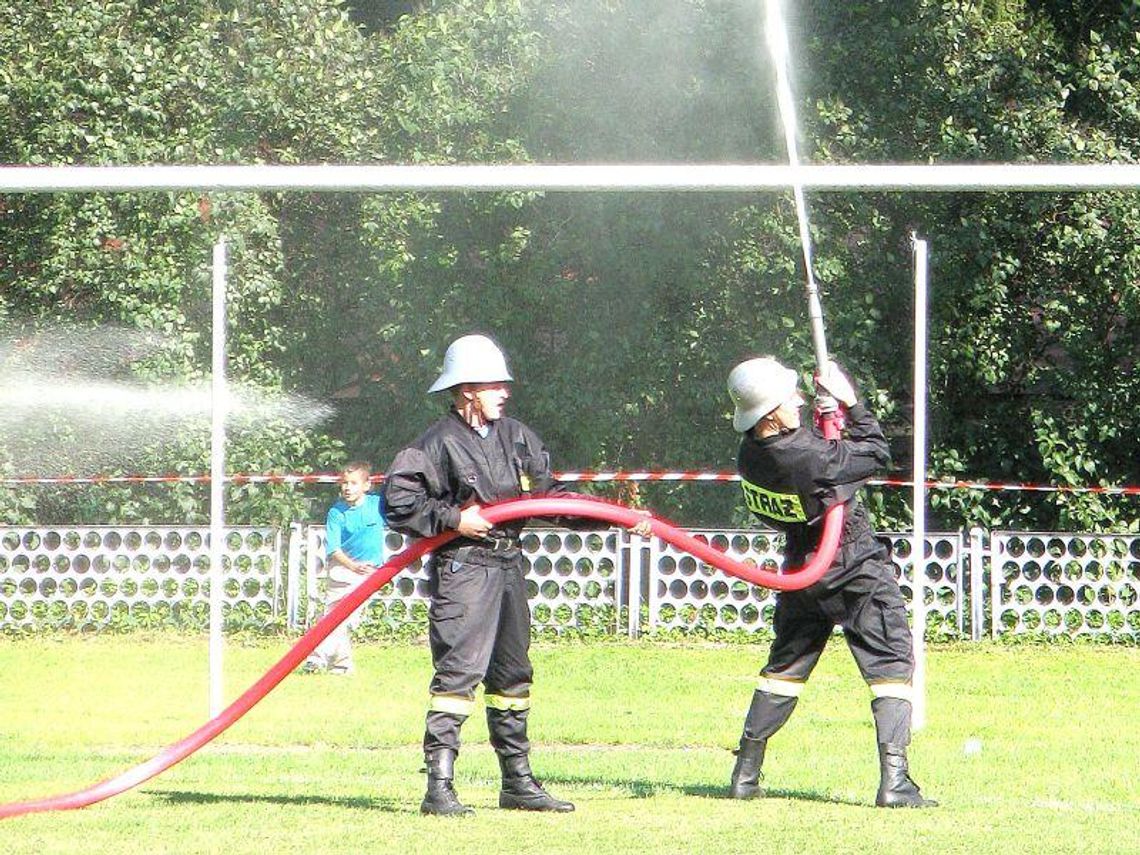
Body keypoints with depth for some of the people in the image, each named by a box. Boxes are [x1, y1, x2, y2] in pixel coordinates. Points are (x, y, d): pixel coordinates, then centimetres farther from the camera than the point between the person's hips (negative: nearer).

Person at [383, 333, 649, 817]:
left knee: (513, 675, 13)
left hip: (508, 567, 8)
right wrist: (453, 518, -18)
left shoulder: (517, 437, 13)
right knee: (459, 672, -14)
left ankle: (518, 783, 22)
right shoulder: (440, 443, -9)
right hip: (462, 570, -8)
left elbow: (547, 495, 16)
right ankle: (439, 786, -15)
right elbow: (398, 499, -12)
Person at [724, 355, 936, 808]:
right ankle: (894, 779, -13)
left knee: (785, 665, 19)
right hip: (857, 571, -7)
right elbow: (877, 452, -13)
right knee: (892, 665, -2)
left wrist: (826, 420, -2)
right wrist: (850, 402, -5)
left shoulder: (751, 456, -8)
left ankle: (745, 772, 18)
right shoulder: (811, 456, -28)